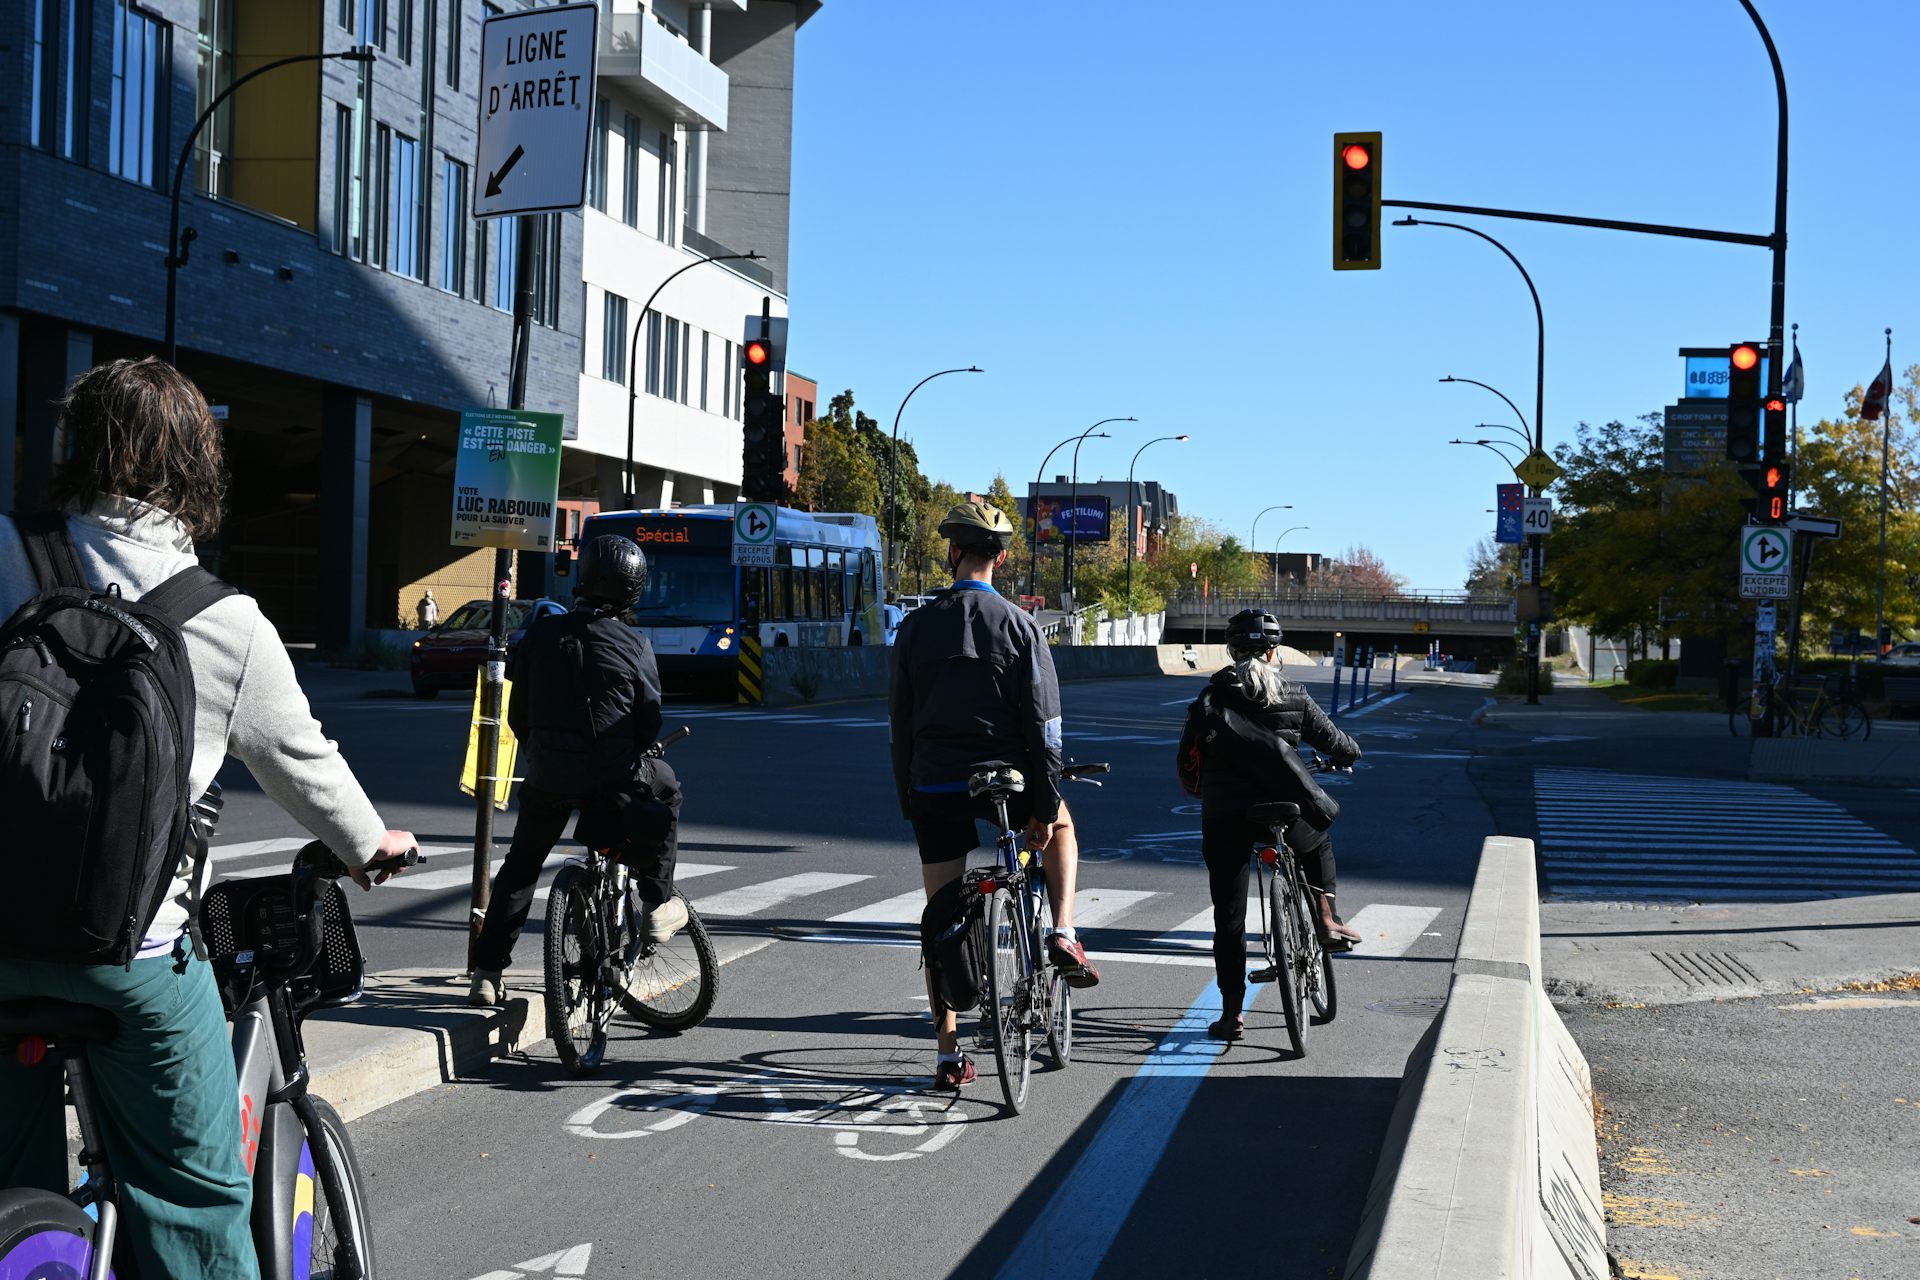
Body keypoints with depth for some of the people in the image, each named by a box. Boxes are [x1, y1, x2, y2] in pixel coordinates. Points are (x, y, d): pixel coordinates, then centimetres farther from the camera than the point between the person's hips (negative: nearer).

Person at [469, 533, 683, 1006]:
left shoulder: (540, 634, 2)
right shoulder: (632, 645, -6)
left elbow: (517, 714, 8)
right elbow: (649, 723, 0)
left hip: (547, 776, 3)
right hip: (611, 780, -3)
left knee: (521, 863, 21)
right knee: (664, 788, 28)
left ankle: (487, 972, 15)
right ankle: (658, 905, 26)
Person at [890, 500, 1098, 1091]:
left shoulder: (916, 626, 1)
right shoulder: (1018, 626, -5)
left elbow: (900, 721, 5)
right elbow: (1043, 724, -7)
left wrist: (906, 798, 14)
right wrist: (1046, 806, -2)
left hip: (934, 789, 1)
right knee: (1062, 826, 32)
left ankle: (949, 1053, 11)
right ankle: (1064, 936, 14)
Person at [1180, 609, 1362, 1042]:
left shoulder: (1213, 697, 2)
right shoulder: (1295, 699, 3)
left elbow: (1187, 755, 5)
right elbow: (1335, 742, 12)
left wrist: (1201, 789, 25)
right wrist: (1349, 754, 36)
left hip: (1224, 817, 0)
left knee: (1228, 916, 5)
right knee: (1318, 840, 35)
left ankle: (1232, 1013, 5)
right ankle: (1327, 920, 23)